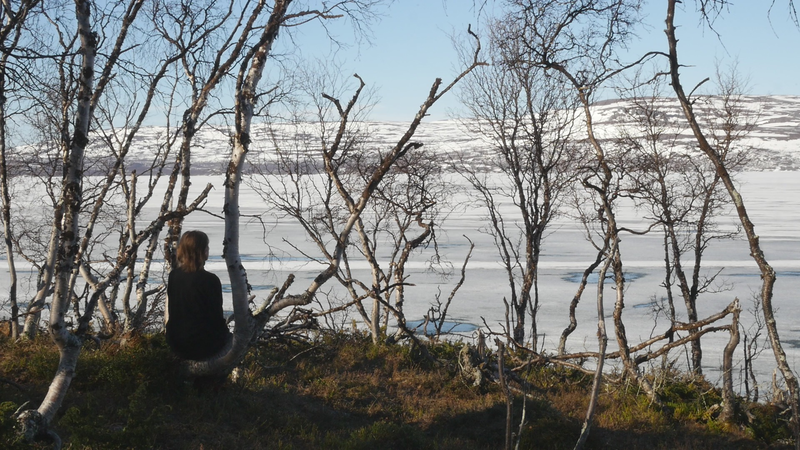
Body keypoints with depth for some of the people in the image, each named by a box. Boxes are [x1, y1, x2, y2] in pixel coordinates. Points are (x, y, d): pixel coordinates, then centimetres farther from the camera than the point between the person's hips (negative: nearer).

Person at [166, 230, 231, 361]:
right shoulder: (210, 280, -17)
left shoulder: (173, 275, -1)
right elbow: (217, 318, -9)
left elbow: (169, 316, 7)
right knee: (227, 334, 25)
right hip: (203, 345, -5)